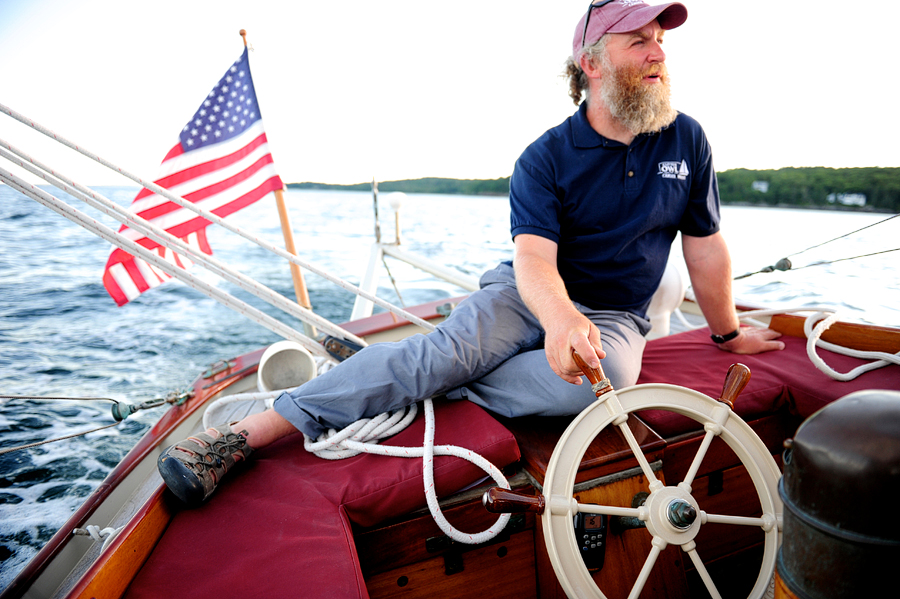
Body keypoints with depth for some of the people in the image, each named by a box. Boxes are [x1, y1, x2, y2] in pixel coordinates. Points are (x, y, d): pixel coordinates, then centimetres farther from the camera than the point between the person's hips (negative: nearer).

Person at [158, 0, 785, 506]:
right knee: (446, 347, -31)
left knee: (608, 375, -35)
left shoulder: (688, 141, 1)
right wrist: (560, 317, -45)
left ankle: (418, 393, -27)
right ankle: (251, 431, -36)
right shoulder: (545, 157, -9)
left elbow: (707, 246, 8)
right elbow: (534, 257, -22)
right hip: (530, 294, -2)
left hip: (614, 316, 3)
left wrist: (729, 332, 15)